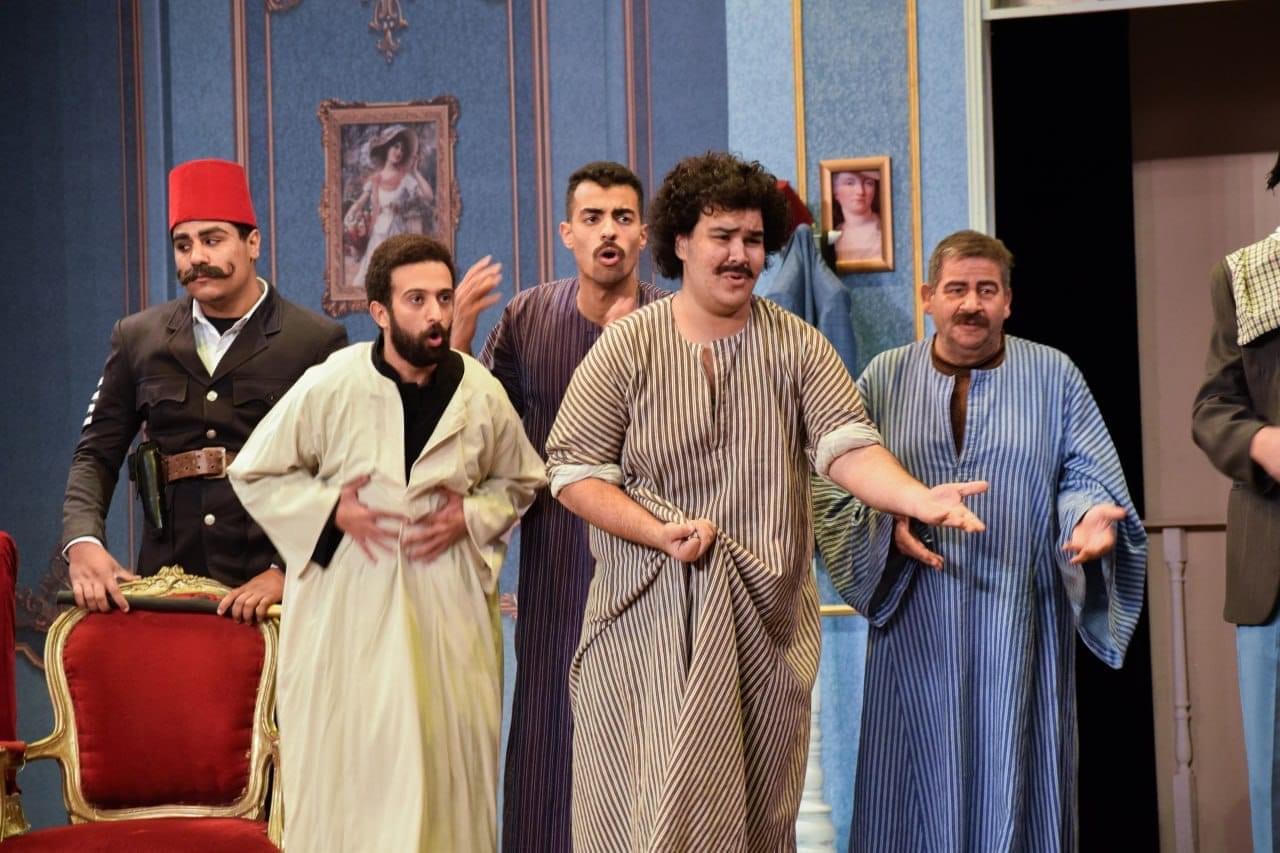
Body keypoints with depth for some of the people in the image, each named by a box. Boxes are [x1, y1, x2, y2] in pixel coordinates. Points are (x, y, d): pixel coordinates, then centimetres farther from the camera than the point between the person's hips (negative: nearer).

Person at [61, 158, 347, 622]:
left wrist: (287, 573, -16)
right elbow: (96, 456, 13)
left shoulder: (317, 342, 1)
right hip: (165, 593, 2)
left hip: (272, 590, -2)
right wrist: (83, 542, -6)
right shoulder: (137, 338, 12)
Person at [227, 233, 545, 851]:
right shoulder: (328, 388, -7)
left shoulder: (482, 395, -1)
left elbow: (519, 481, 15)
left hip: (448, 608, 2)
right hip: (346, 607, -2)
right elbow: (252, 474, 3)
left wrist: (471, 517, -3)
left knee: (448, 765, 3)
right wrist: (331, 510, -10)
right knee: (344, 770, 0)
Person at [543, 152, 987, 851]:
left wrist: (918, 497, -27)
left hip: (764, 624, 2)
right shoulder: (628, 346, -1)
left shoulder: (796, 347, 3)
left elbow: (848, 447, -8)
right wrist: (661, 532, -15)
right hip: (648, 620, -2)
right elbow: (573, 470, -2)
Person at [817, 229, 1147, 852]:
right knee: (925, 772, 3)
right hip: (917, 618, 0)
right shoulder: (885, 377, 6)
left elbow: (1085, 476, 5)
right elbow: (838, 483, 4)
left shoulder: (1053, 375, 6)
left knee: (1014, 772, 2)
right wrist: (889, 526, -14)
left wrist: (1091, 517, -17)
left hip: (1021, 616, 0)